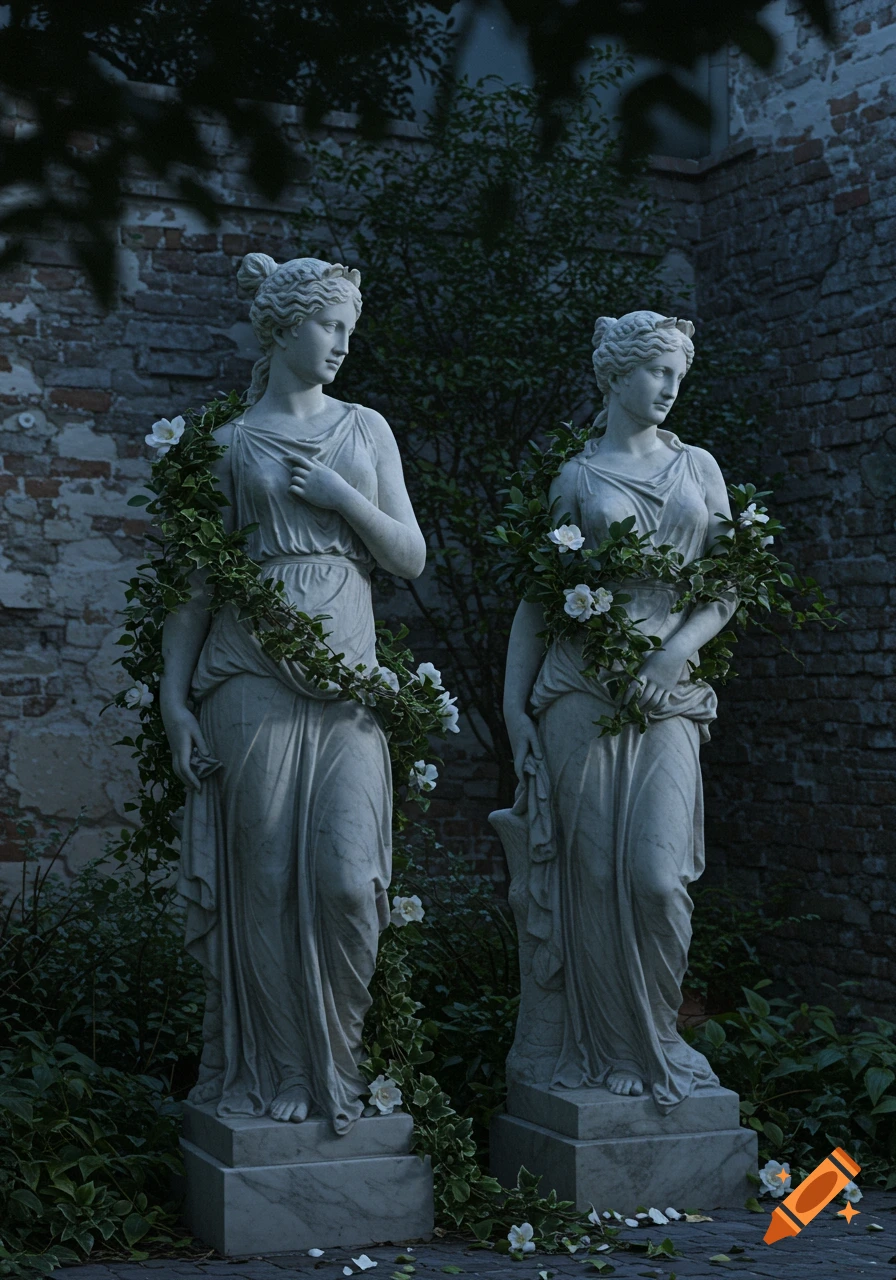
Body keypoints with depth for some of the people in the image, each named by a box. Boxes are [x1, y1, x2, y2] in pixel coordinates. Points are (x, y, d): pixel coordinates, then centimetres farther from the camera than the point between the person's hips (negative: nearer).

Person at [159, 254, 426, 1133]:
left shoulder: (366, 430, 15)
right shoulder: (230, 441, 7)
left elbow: (411, 558, 12)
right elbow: (193, 575, 4)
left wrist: (344, 497, -4)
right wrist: (173, 695, -3)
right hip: (251, 678, -2)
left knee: (349, 877, -9)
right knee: (264, 881, -1)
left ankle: (334, 1067, 8)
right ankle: (267, 1074, 13)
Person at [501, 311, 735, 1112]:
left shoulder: (698, 468, 14)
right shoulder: (571, 477, 7)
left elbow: (729, 587, 10)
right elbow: (534, 599, 6)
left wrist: (674, 653, -8)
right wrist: (515, 706, -1)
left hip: (669, 696, 2)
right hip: (580, 692, -1)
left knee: (659, 874, -10)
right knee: (595, 873, -2)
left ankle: (657, 1039, 10)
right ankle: (606, 1047, 11)